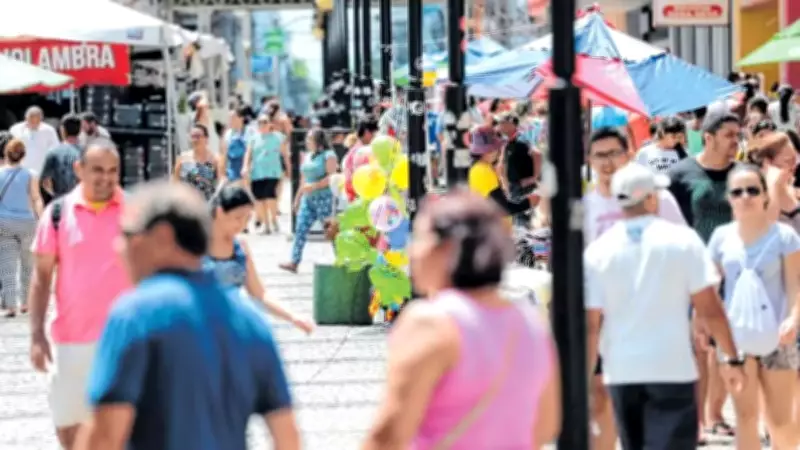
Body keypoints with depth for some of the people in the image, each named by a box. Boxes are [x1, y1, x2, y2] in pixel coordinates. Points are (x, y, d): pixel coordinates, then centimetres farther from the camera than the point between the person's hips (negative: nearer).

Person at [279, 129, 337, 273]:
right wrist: (298, 198, 21)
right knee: (301, 229, 0)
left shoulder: (328, 156, -7)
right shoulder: (308, 156, 17)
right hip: (308, 199, 7)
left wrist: (314, 186, -20)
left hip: (323, 198, -7)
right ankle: (294, 262, -2)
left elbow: (332, 177, -16)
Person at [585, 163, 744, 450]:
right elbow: (709, 309, -6)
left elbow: (590, 324, -3)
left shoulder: (597, 251, 0)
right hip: (672, 369, -3)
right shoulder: (682, 240, -5)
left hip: (622, 372, 3)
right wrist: (732, 359, 4)